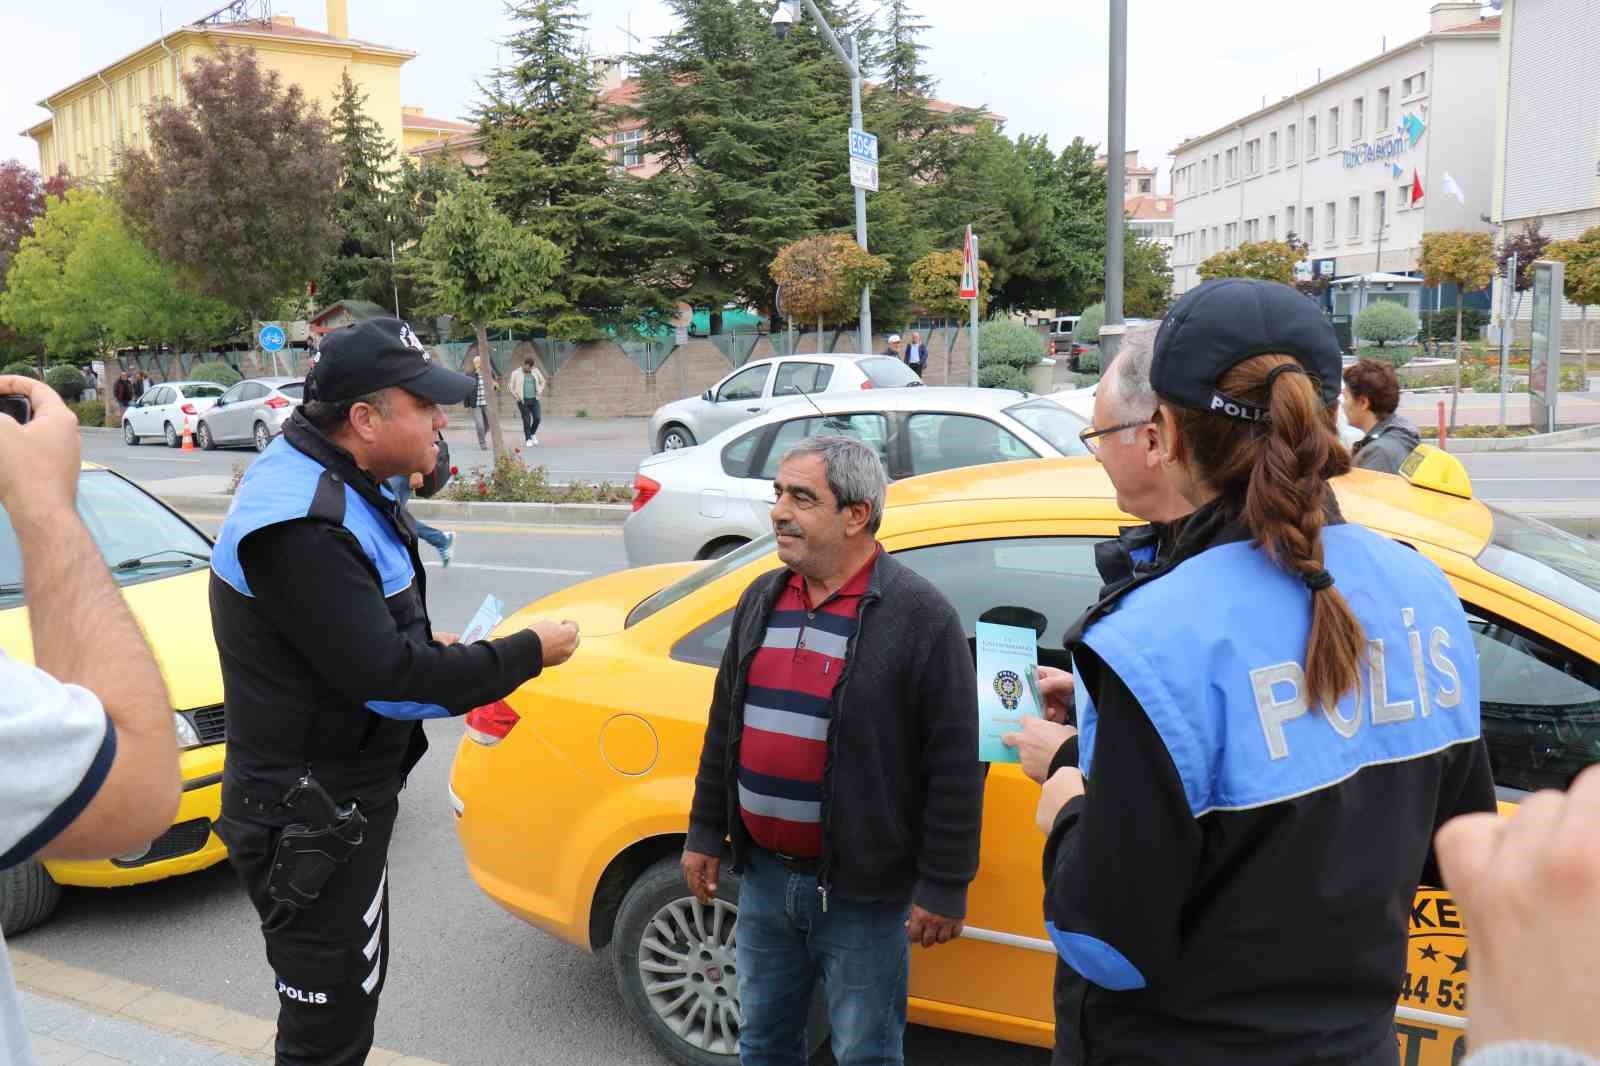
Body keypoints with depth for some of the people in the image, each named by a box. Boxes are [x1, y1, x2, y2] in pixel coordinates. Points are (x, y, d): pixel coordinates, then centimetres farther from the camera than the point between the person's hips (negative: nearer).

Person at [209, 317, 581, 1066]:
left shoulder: (335, 485, 5)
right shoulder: (300, 524, -29)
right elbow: (380, 674, -31)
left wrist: (423, 647, 1)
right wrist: (526, 654, -22)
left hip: (342, 799, 10)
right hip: (309, 822, -10)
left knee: (358, 977, 27)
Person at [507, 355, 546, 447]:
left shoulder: (535, 371, 6)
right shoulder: (516, 373, -3)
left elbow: (542, 381, 20)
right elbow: (511, 386, 2)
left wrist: (540, 392, 7)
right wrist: (517, 396, -8)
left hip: (534, 399, 3)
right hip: (523, 401, -3)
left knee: (537, 418, -5)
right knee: (526, 420, -5)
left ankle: (533, 434, 21)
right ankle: (528, 439, 7)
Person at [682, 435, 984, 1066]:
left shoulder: (919, 615, -15)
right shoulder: (762, 598, 5)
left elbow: (955, 766, -14)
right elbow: (724, 726, 13)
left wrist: (943, 887, -13)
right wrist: (706, 832, 14)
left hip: (861, 895, -6)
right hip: (764, 874, 6)